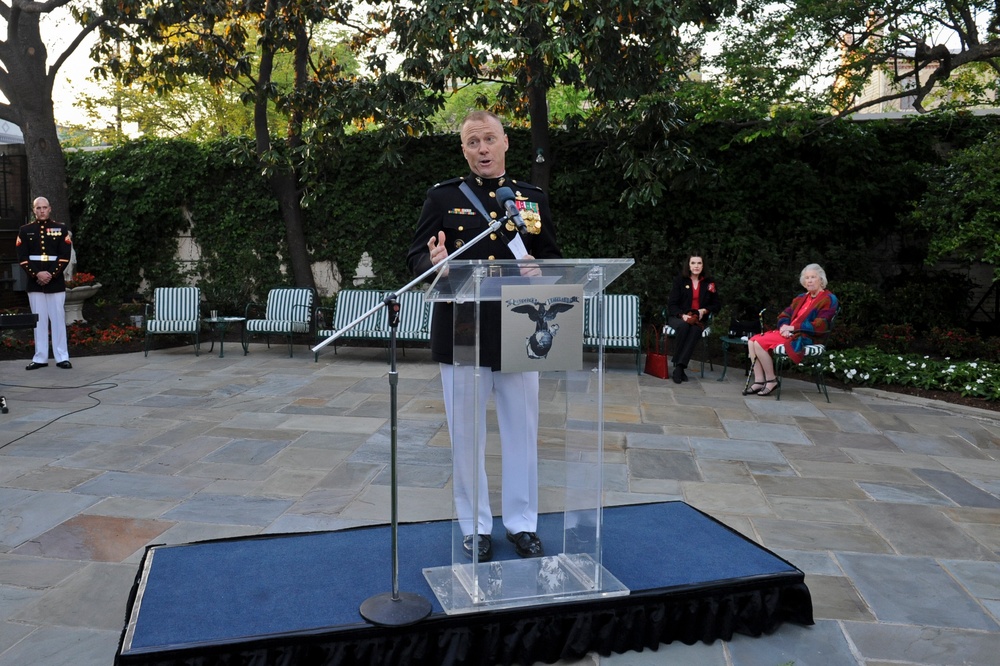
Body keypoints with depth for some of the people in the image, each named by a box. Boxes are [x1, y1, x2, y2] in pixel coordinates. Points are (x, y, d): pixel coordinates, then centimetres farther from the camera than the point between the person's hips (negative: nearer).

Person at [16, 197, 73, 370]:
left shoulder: (61, 229, 4)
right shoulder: (25, 231, 8)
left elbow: (65, 257, -3)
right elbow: (22, 258, 1)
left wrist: (51, 275, -12)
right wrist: (37, 274, -12)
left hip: (56, 283, -1)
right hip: (34, 283, 1)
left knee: (58, 320, 1)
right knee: (39, 321, 5)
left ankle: (62, 357, 4)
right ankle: (40, 358, 10)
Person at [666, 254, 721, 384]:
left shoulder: (709, 283, 10)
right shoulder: (679, 280, 4)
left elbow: (716, 305, 16)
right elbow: (672, 304, -1)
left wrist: (704, 310, -5)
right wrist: (683, 315, -19)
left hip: (698, 319, 1)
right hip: (678, 317, -1)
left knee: (695, 329, -36)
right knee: (684, 325, -38)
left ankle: (679, 367, -40)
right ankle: (676, 364, -31)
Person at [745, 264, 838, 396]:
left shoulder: (828, 299, -3)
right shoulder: (801, 298, 20)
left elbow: (819, 326, -15)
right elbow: (784, 315, 17)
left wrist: (792, 328, -17)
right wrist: (784, 327, -7)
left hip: (804, 338, -8)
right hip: (788, 333, 8)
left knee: (760, 343, -23)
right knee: (752, 341, -10)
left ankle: (771, 380, -12)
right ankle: (759, 381, -14)